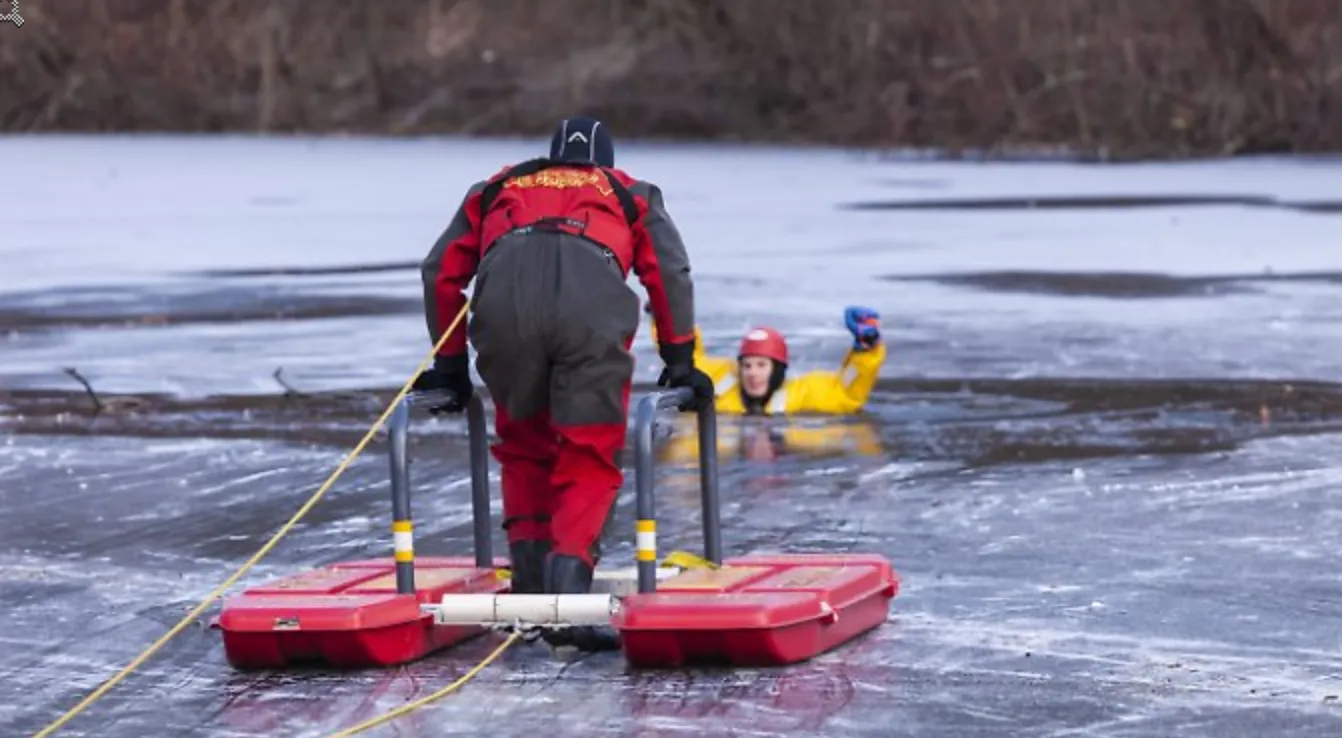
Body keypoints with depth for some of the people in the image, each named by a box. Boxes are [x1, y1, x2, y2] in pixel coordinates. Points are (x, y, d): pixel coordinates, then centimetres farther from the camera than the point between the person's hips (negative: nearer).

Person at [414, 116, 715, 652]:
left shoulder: (497, 189, 40)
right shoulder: (632, 195, 36)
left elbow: (442, 271, 33)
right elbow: (669, 272, 22)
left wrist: (450, 364, 37)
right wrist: (680, 361, 26)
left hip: (503, 305, 2)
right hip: (593, 308, -2)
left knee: (523, 447, 23)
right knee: (590, 459, 3)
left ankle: (530, 581, 13)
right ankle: (567, 581, -18)